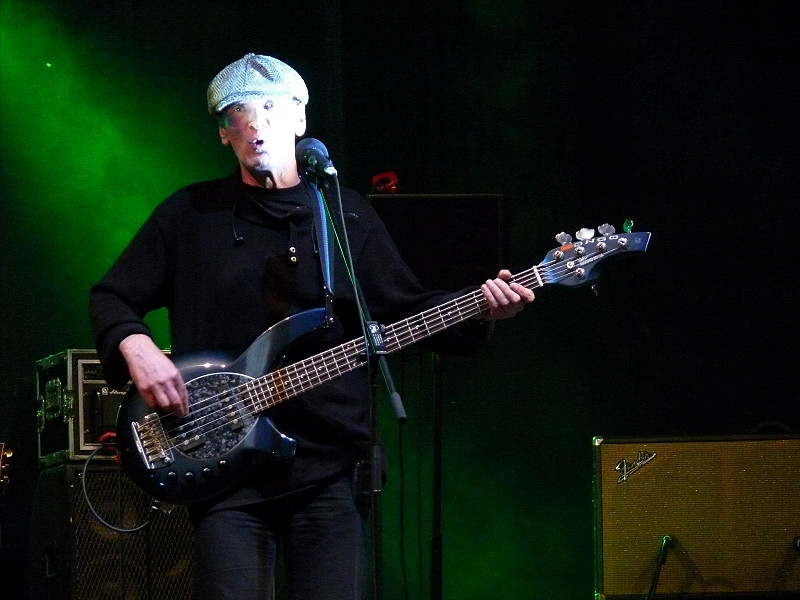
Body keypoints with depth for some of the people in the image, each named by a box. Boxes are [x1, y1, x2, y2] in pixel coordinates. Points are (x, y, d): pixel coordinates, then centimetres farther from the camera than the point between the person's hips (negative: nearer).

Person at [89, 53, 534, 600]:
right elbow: (110, 297, 11)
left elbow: (410, 309, 13)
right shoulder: (191, 214, 7)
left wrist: (482, 312, -4)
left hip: (330, 467, 1)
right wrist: (135, 346, -10)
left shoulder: (346, 215, 11)